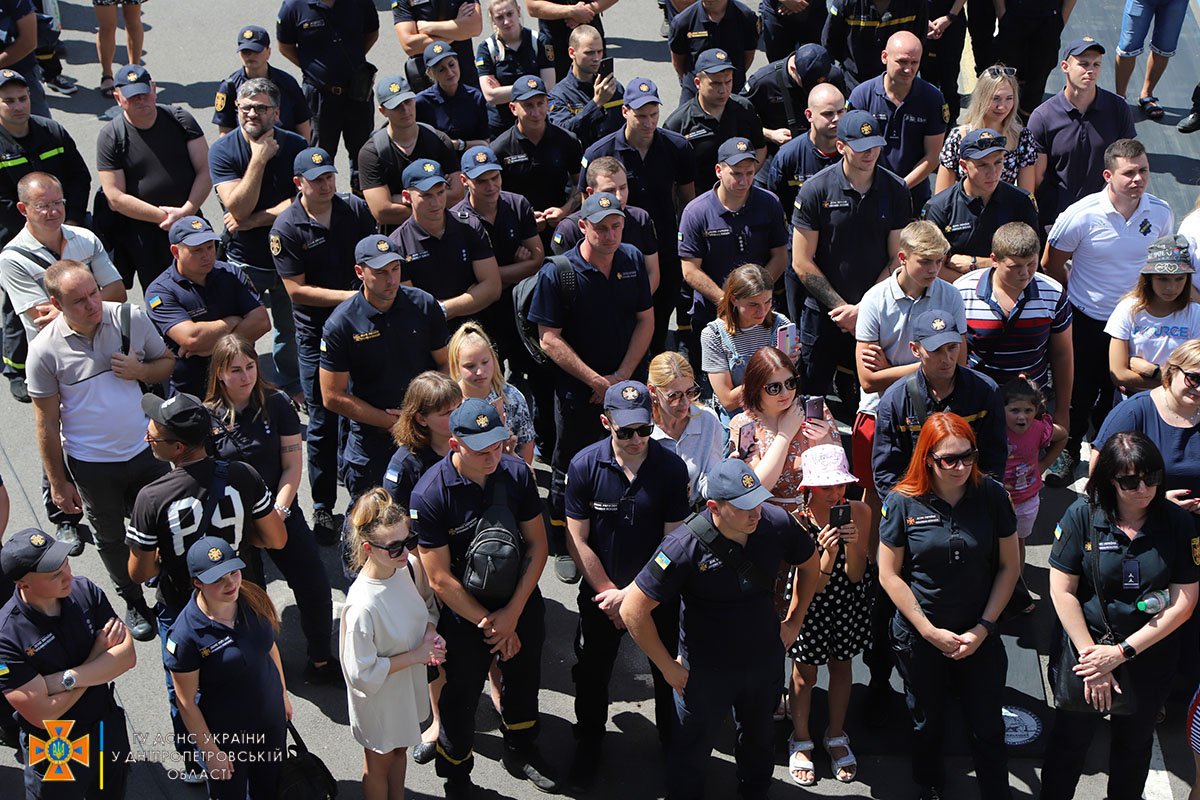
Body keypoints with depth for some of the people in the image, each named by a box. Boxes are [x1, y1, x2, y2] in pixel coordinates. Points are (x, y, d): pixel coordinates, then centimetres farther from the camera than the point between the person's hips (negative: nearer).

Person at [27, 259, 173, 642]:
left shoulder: (131, 318, -12)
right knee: (112, 539, 19)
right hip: (91, 465, -1)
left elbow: (167, 362, 5)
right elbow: (47, 423, -9)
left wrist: (140, 370, -18)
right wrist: (58, 484, -4)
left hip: (144, 449, 2)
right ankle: (134, 603, 42)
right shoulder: (45, 351, -18)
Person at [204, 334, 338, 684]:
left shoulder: (277, 404, -4)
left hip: (280, 510, 2)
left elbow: (292, 465, -2)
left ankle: (320, 662, 18)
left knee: (316, 589, -2)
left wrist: (278, 511, -14)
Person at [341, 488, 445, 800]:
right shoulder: (363, 605, -37)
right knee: (380, 761, 21)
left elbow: (427, 607, 5)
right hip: (379, 697, -6)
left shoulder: (411, 566, -17)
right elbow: (362, 673, -28)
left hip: (410, 684, 6)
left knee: (400, 749, 30)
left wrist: (432, 635, -15)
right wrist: (416, 655, -25)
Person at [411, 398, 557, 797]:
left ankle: (520, 750, 51)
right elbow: (441, 579, -21)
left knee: (523, 678, 23)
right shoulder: (430, 494, -25)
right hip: (464, 613, -4)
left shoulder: (516, 473, -14)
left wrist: (513, 612, -12)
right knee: (461, 696, 12)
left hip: (521, 603, 4)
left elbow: (537, 544, -6)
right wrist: (489, 624, -15)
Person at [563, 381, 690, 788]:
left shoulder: (672, 467, -18)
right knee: (592, 673, 17)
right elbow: (578, 540, -12)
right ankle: (588, 748, 40)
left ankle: (672, 742, 41)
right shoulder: (585, 465, -17)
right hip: (601, 592, 0)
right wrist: (609, 591, -14)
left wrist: (634, 594, -17)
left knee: (668, 673, 16)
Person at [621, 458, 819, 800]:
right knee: (692, 749, 17)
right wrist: (667, 667, -17)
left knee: (759, 739, 28)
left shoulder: (776, 523, -18)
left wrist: (794, 621, 6)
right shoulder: (685, 546, -30)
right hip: (706, 669, -4)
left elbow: (809, 564, 6)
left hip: (765, 658, 4)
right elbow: (633, 610, -26)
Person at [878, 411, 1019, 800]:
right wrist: (931, 632, -12)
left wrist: (984, 627, -9)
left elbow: (1009, 566, -3)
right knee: (927, 724, 19)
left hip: (979, 635, 0)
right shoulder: (902, 502, -13)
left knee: (988, 728, 7)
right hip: (918, 636, 0)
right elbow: (889, 574, -8)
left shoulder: (991, 495, -9)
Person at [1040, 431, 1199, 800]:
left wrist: (1122, 652, -17)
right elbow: (1062, 590, -12)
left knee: (1134, 744, 21)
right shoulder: (1083, 515, -14)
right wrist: (1091, 654, -16)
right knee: (1069, 741, 15)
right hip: (1088, 651, -1)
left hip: (1150, 657, 1)